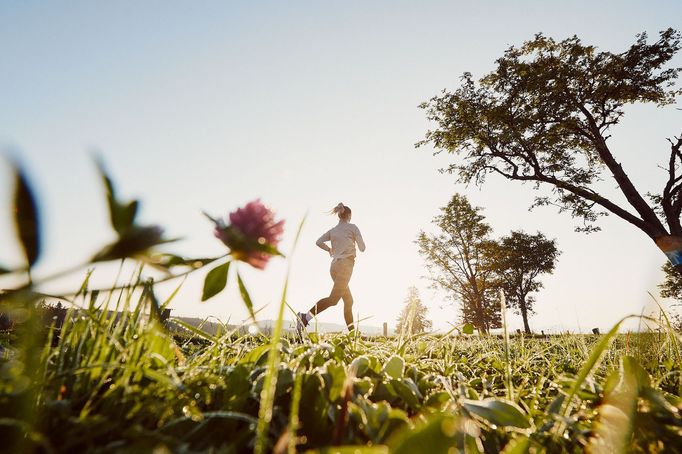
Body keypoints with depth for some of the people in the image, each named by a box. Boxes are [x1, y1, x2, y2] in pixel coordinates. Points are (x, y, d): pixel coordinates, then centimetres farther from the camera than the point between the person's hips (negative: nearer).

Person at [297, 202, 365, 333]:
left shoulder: (332, 231, 16)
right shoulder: (352, 227, 4)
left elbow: (319, 242, 2)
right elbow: (362, 248, 3)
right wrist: (356, 241, 25)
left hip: (334, 266, 7)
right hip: (345, 265, -7)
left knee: (348, 300, 14)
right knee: (333, 298, -18)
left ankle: (352, 332, 15)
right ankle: (306, 317, -32)